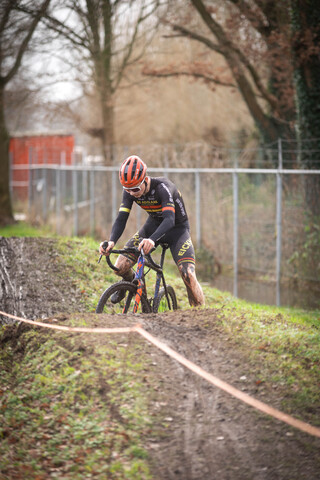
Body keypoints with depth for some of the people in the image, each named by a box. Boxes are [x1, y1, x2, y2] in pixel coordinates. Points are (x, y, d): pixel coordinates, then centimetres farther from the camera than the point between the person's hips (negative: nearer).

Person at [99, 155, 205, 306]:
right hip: (154, 224, 5)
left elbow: (169, 219, -43)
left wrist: (152, 240, -61)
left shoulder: (162, 187, -33)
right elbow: (121, 218, -19)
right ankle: (130, 282, 25)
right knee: (121, 267, -10)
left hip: (177, 228, -5)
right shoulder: (129, 191, -17)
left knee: (188, 275, -25)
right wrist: (111, 241, -39)